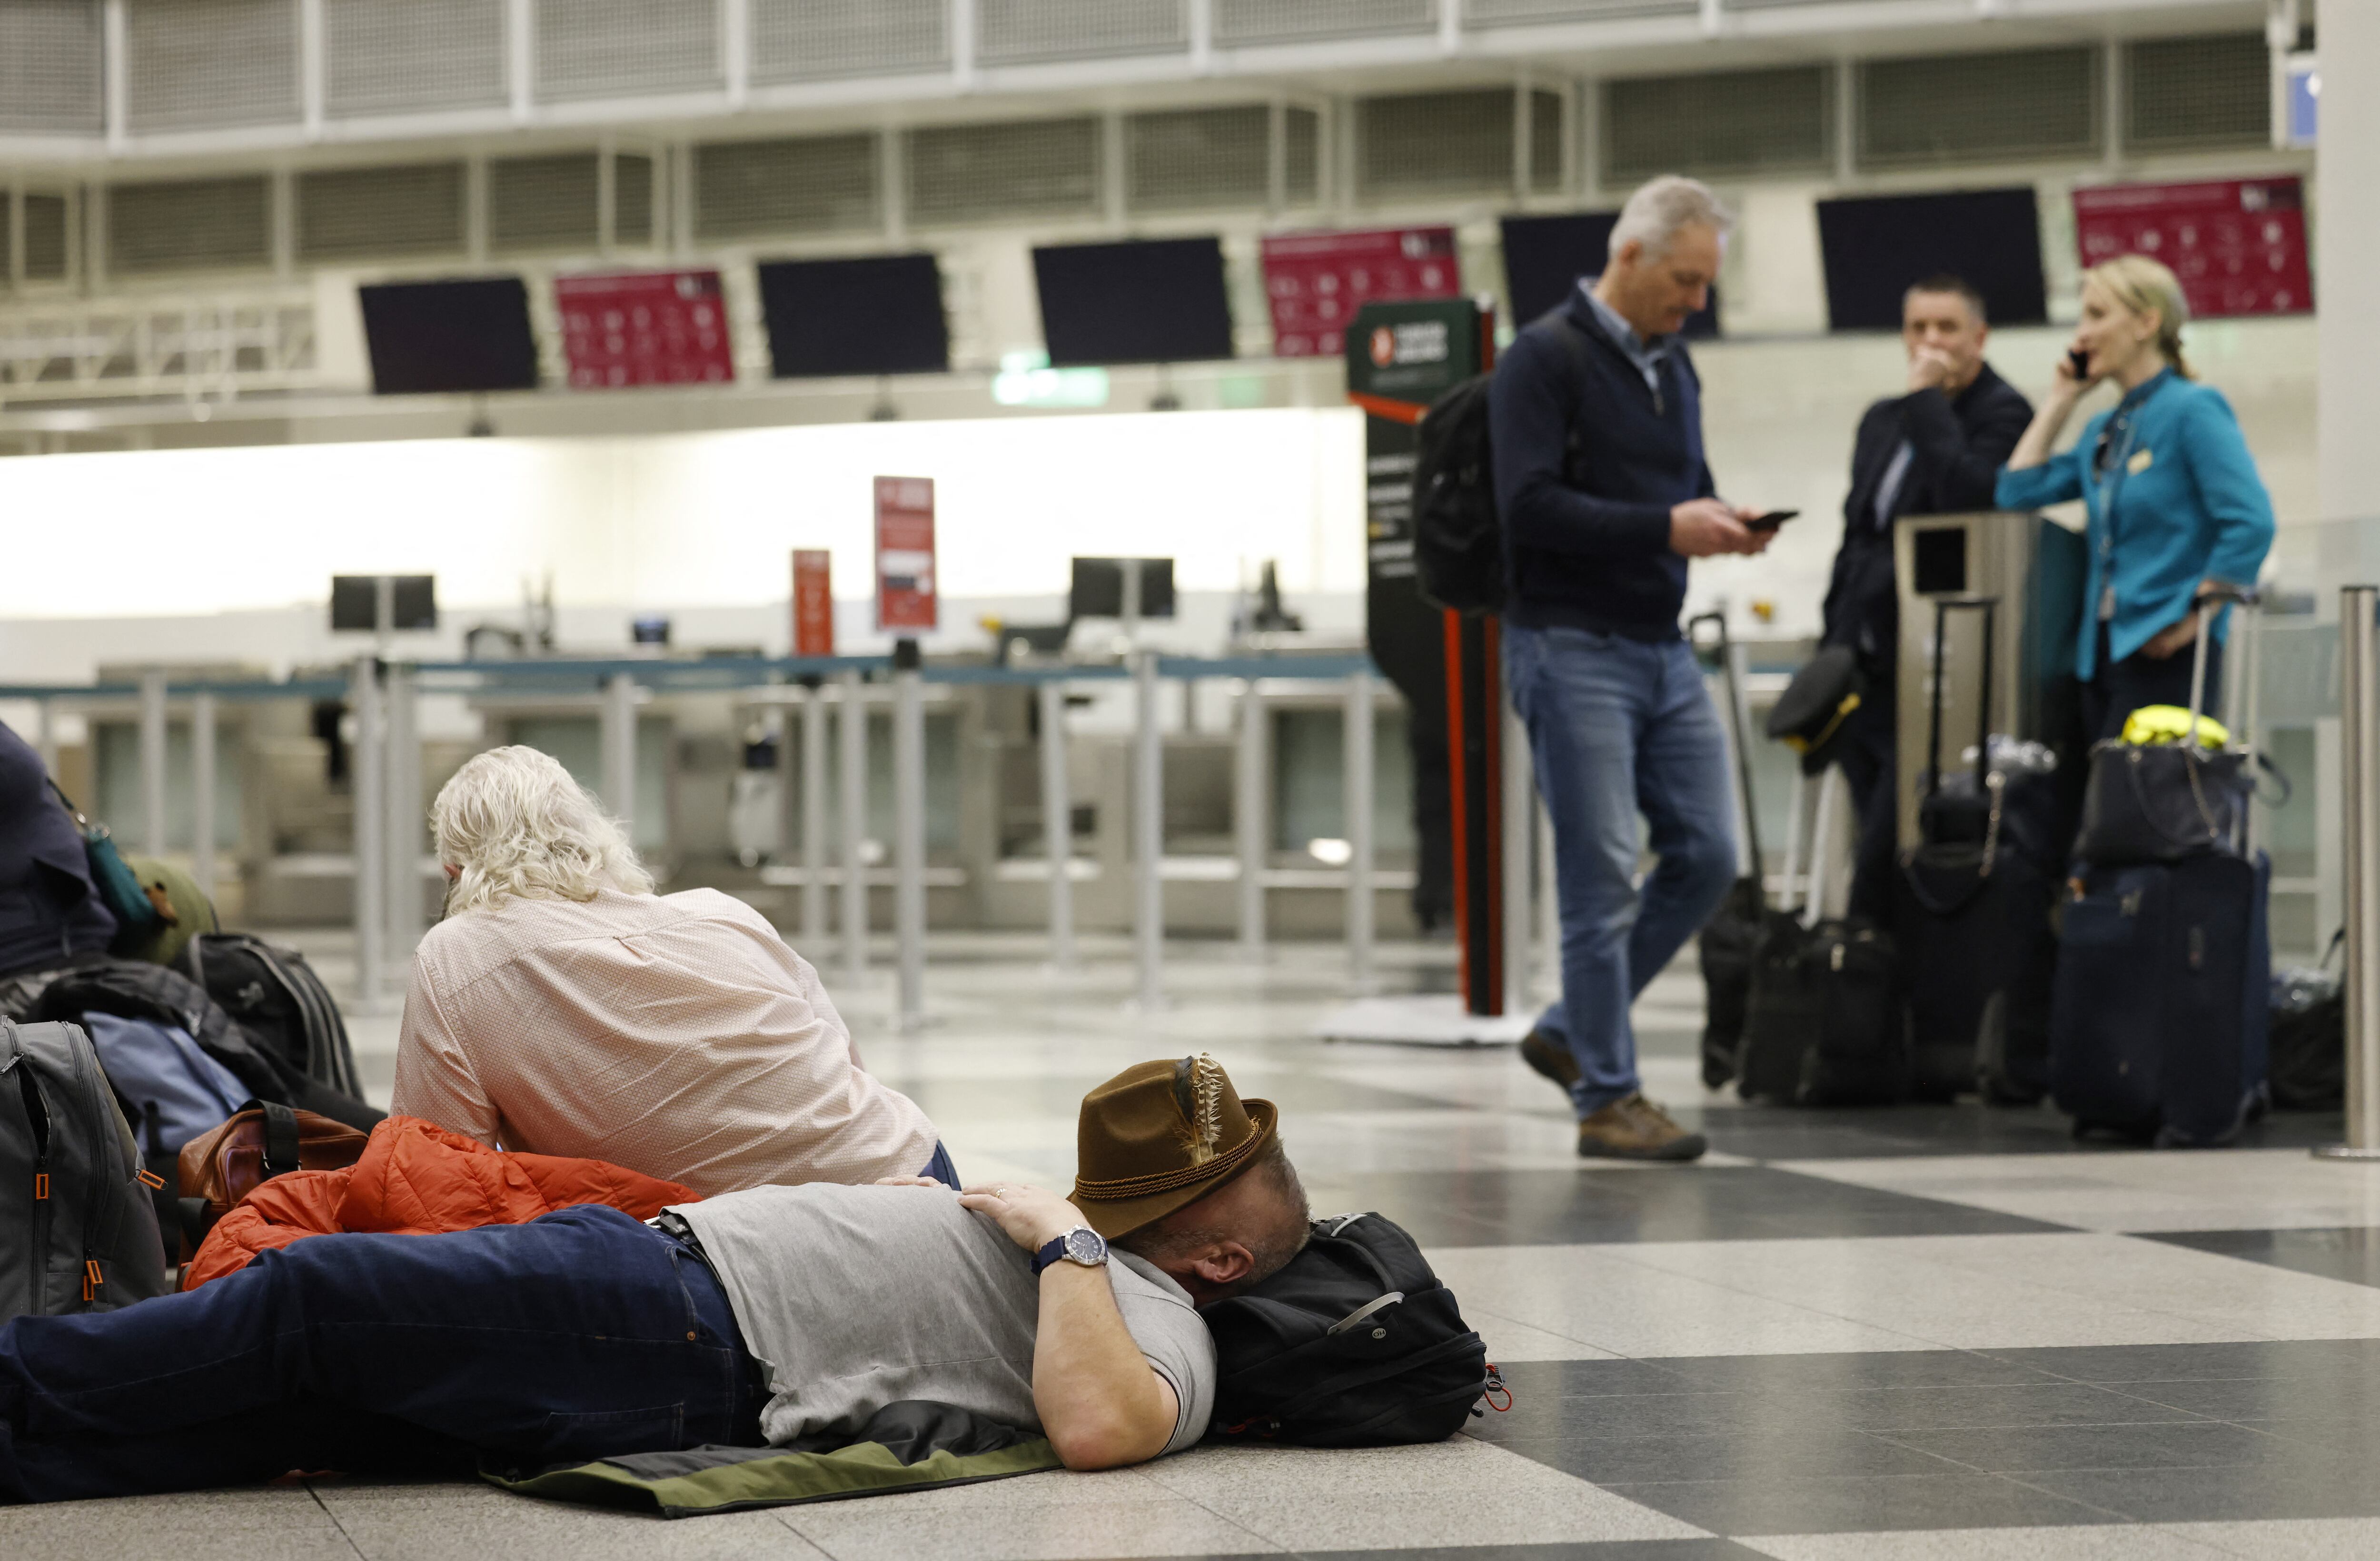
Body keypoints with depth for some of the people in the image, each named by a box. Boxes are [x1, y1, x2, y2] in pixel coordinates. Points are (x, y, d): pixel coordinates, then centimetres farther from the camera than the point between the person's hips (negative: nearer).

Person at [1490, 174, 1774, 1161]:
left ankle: (1570, 1033, 18)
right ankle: (1607, 1097, 2)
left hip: (1663, 650, 8)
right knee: (1602, 876, -6)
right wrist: (1666, 528, -24)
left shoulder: (1673, 367, 15)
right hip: (1573, 647, -8)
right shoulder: (1546, 359, -10)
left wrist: (1722, 521, 1)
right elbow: (1529, 505, -19)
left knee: (1706, 855, 5)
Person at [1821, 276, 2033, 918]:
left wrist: (1928, 401, -15)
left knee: (1886, 848, -11)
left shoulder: (2002, 413, -4)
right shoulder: (1882, 421, 19)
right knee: (1881, 842, 5)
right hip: (1865, 672, 7)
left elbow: (1966, 496, -23)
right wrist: (1830, 649, 19)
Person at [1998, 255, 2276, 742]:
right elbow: (2019, 491, 13)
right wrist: (2061, 399, 16)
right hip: (2104, 654, 8)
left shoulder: (2193, 410, -8)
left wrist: (2193, 620, -16)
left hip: (2165, 655, -8)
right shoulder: (2104, 429, 18)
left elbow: (2250, 524, -16)